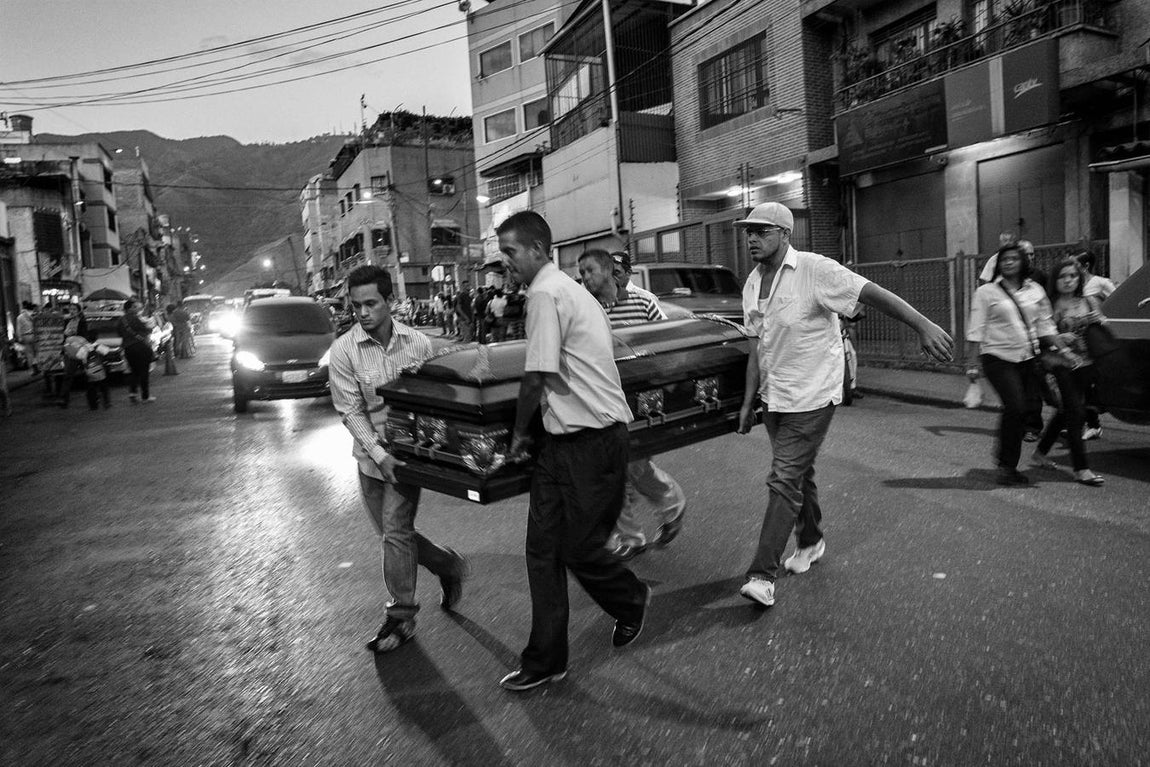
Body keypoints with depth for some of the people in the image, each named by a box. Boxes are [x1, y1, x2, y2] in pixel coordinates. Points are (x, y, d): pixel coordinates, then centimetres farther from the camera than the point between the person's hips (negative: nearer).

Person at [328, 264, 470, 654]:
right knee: (394, 534, 12)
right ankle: (449, 566, 37)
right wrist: (379, 453, -18)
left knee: (395, 532, -6)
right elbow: (350, 411, -9)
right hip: (371, 454, 2)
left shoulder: (418, 343, -8)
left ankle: (401, 617, 14)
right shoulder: (344, 350, -10)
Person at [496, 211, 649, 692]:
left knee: (578, 549, 3)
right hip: (563, 439, 10)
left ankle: (632, 601, 33)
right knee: (543, 549, 9)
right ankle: (546, 660, 19)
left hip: (592, 441, -10)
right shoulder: (566, 289, 16)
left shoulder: (546, 294, -14)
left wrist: (519, 433, -1)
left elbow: (536, 376, -15)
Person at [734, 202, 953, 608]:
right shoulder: (752, 284, 7)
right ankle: (810, 542, 39)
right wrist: (749, 400, 10)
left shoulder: (814, 270, -16)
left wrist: (922, 325, -31)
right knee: (799, 474, 19)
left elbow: (873, 293, -21)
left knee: (785, 480, -9)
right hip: (773, 397, 7)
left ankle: (762, 575, -5)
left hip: (811, 397, -7)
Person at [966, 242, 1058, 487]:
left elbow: (1045, 326, 17)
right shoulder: (986, 292, 1)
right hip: (999, 358, -4)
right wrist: (972, 363, -7)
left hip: (1028, 359, 5)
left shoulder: (1035, 290, 13)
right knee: (1015, 407, -17)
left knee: (1021, 412, 2)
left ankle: (1006, 461, 16)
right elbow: (975, 330, -2)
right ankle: (1006, 465, -5)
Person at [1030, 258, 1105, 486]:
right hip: (1060, 363, -5)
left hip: (1085, 364, 5)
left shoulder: (1089, 303, 10)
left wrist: (1098, 321, -5)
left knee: (1066, 411, 13)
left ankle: (1040, 452, 32)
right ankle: (1081, 469, -7)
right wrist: (1056, 339, -21)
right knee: (1075, 412, -10)